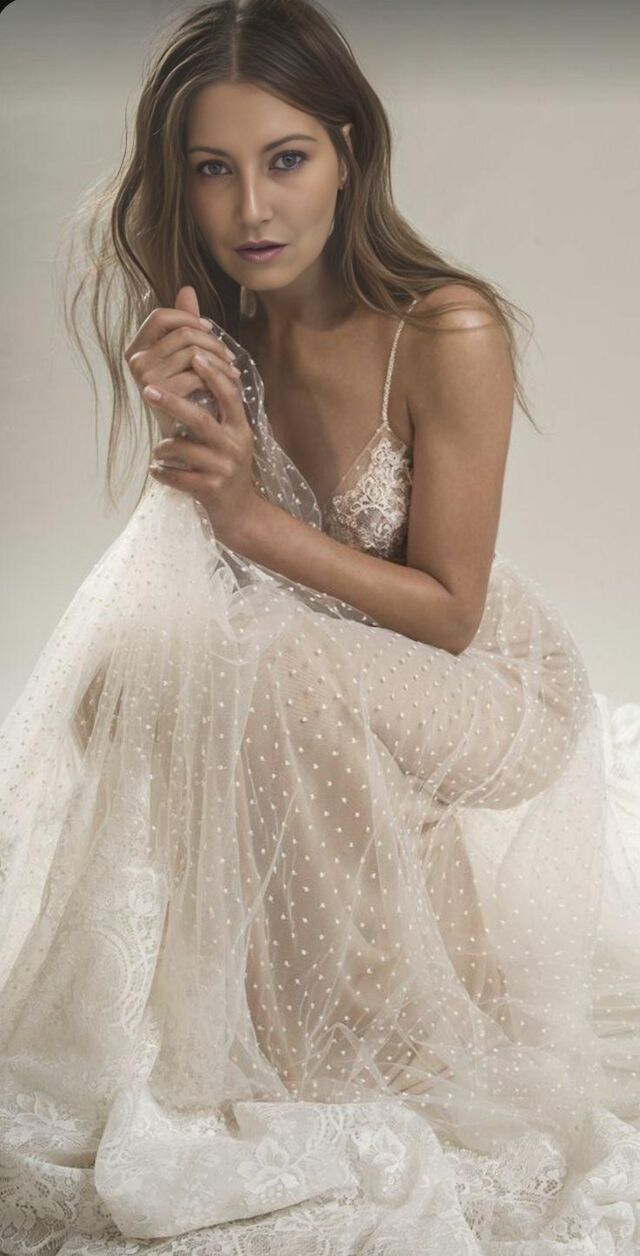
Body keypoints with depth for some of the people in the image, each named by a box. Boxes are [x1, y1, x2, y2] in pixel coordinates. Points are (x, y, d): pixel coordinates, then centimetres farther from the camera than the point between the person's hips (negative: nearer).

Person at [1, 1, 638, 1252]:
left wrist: (253, 516, -27)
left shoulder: (448, 334, -24)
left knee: (260, 678, -33)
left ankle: (399, 1048, -12)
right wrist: (190, 428, -25)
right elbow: (217, 559, -6)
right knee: (117, 685, -17)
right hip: (320, 678, 6)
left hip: (483, 688, -6)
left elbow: (446, 609, -18)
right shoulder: (226, 325, -7)